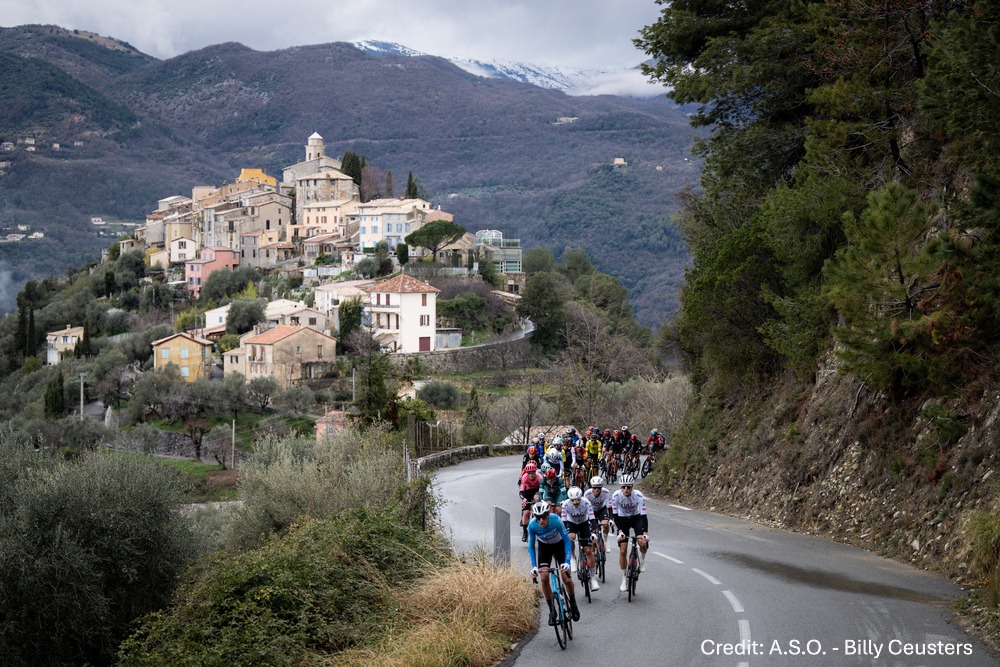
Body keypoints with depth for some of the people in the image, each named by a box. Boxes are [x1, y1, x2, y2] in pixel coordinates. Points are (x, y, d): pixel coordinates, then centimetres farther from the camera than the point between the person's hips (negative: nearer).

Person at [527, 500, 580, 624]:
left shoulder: (556, 520, -35)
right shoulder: (532, 525, -29)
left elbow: (567, 540, -26)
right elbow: (531, 546, -16)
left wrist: (567, 561, -34)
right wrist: (534, 566, -25)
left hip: (559, 545, -1)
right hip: (544, 546, 1)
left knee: (567, 579, -9)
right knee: (544, 579, -14)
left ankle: (573, 605, 18)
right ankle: (551, 610, 2)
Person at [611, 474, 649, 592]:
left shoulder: (638, 496, -28)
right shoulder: (616, 495, -26)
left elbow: (643, 515, -30)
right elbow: (615, 515, -21)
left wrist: (645, 533, -41)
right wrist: (620, 531, -33)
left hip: (636, 518, 0)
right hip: (622, 520, 1)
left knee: (643, 543, -25)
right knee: (622, 550, -7)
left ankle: (642, 560, 9)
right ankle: (624, 580, 6)